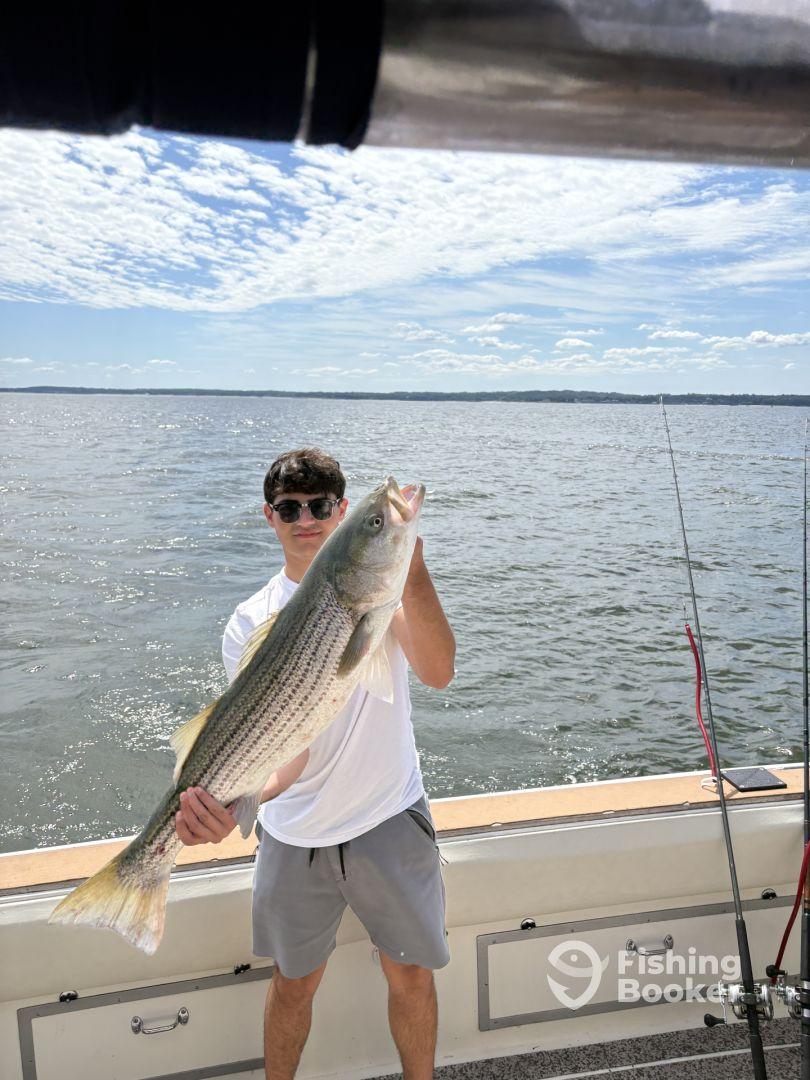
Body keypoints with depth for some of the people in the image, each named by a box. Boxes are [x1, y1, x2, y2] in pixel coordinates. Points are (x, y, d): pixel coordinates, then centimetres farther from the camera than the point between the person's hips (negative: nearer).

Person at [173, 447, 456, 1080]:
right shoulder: (250, 622, -6)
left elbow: (438, 672, -26)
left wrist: (412, 573, -40)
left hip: (390, 820, -1)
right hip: (294, 836, 1)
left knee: (411, 976, 16)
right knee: (293, 982, 20)